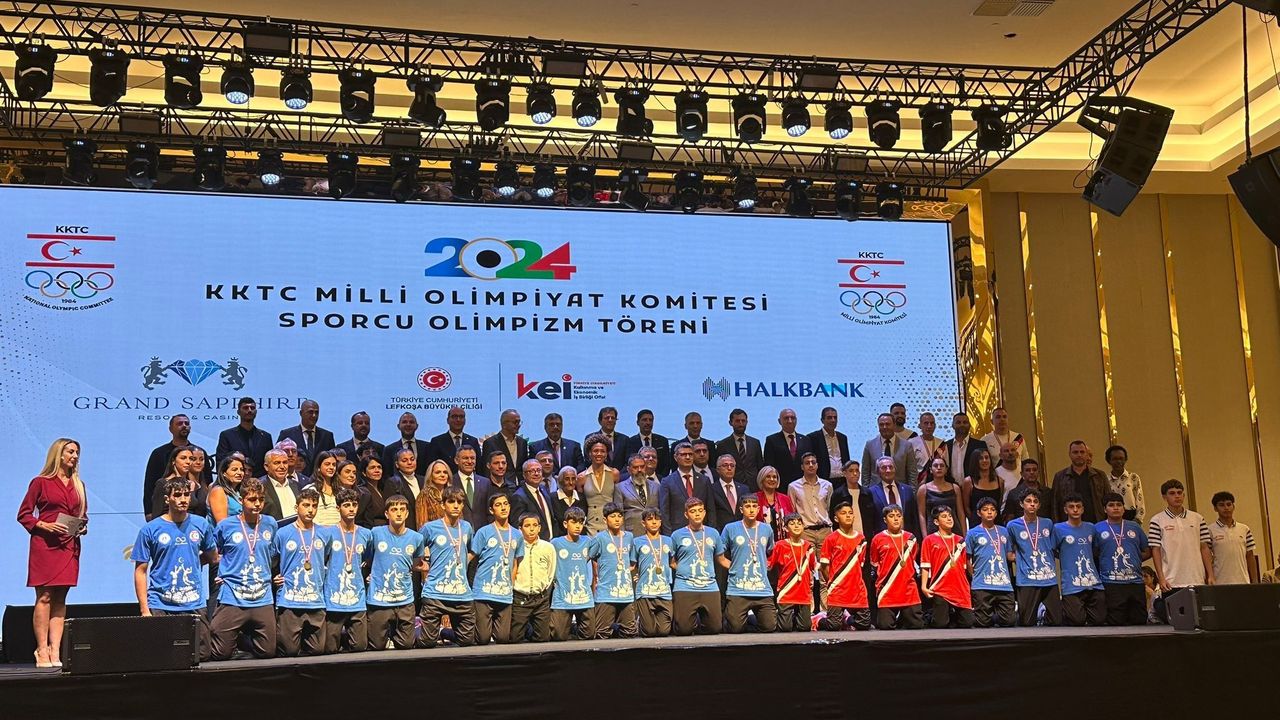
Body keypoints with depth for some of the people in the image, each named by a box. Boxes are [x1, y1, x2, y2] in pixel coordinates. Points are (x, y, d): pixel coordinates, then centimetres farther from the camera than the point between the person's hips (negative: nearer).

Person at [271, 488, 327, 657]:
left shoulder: (323, 534, 9)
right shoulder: (283, 533, 1)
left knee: (317, 650, 3)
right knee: (288, 651, -3)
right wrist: (273, 578, -2)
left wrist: (324, 581, 11)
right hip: (289, 601, -3)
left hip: (316, 602, 3)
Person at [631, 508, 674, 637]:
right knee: (649, 632, -3)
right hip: (644, 592, -2)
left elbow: (673, 562, 21)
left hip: (664, 592, 2)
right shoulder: (637, 542, 5)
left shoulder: (667, 541, 12)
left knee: (664, 631, -4)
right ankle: (640, 620, 29)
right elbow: (632, 566, 8)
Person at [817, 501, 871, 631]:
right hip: (837, 590, -4)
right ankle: (819, 620, 21)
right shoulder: (831, 539, -5)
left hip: (857, 590, 4)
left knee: (865, 624, 3)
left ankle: (845, 619, 31)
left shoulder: (861, 538, 7)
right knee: (834, 625, -11)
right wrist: (831, 583, -1)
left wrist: (855, 582, 9)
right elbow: (824, 566, -1)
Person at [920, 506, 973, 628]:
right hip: (939, 590, -4)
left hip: (960, 590, 4)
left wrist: (968, 586, 10)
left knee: (968, 622, -1)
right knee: (941, 625, -3)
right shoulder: (929, 540, 2)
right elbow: (925, 565, -2)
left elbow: (965, 566, 15)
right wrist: (924, 586, -11)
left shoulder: (960, 541, 13)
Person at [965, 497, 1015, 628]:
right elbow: (967, 560, 5)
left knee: (1009, 621, -2)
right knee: (983, 623, -3)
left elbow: (1009, 555, 22)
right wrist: (975, 576, 0)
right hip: (982, 586, -4)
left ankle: (994, 616, 26)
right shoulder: (973, 533, 3)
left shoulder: (1003, 532, 15)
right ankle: (970, 616, 27)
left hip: (1004, 584, 4)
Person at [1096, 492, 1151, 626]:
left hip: (1135, 582, 3)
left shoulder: (1134, 527, 14)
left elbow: (1147, 552, 18)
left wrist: (1134, 559, 7)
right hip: (1111, 584, -3)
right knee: (1115, 624, -3)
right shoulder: (1098, 529, 5)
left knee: (1139, 622, 4)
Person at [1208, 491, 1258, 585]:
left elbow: (1250, 557, 12)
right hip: (1220, 584, -3)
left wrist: (1255, 582, 8)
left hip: (1243, 583, 3)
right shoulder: (1210, 531, -2)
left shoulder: (1244, 529, 10)